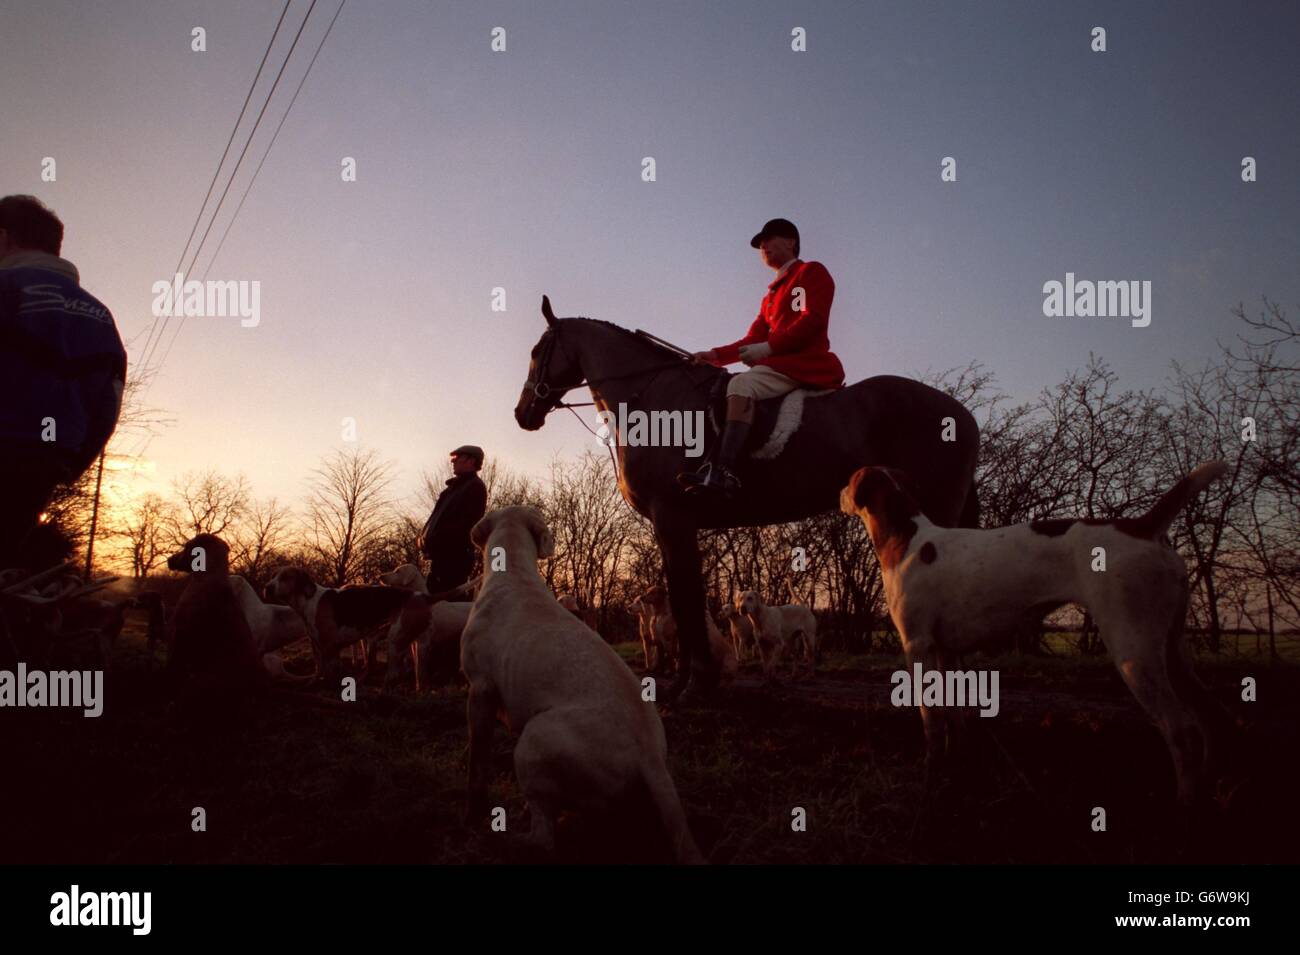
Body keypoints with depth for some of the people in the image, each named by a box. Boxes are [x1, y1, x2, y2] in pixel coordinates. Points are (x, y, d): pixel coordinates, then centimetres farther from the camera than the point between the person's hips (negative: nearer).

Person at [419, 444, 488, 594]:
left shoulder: (475, 487, -5)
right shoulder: (455, 486, 23)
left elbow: (467, 524, -17)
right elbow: (438, 516, 23)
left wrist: (436, 540, -20)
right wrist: (426, 536, 3)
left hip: (455, 555, -9)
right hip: (441, 553, 10)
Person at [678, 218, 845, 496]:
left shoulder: (812, 272, 6)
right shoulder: (772, 295, 29)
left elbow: (813, 319, -10)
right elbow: (753, 339, 20)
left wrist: (769, 347, -18)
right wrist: (715, 355, 4)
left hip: (807, 363, -9)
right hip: (783, 364, 9)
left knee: (742, 384, -30)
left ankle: (723, 472, -46)